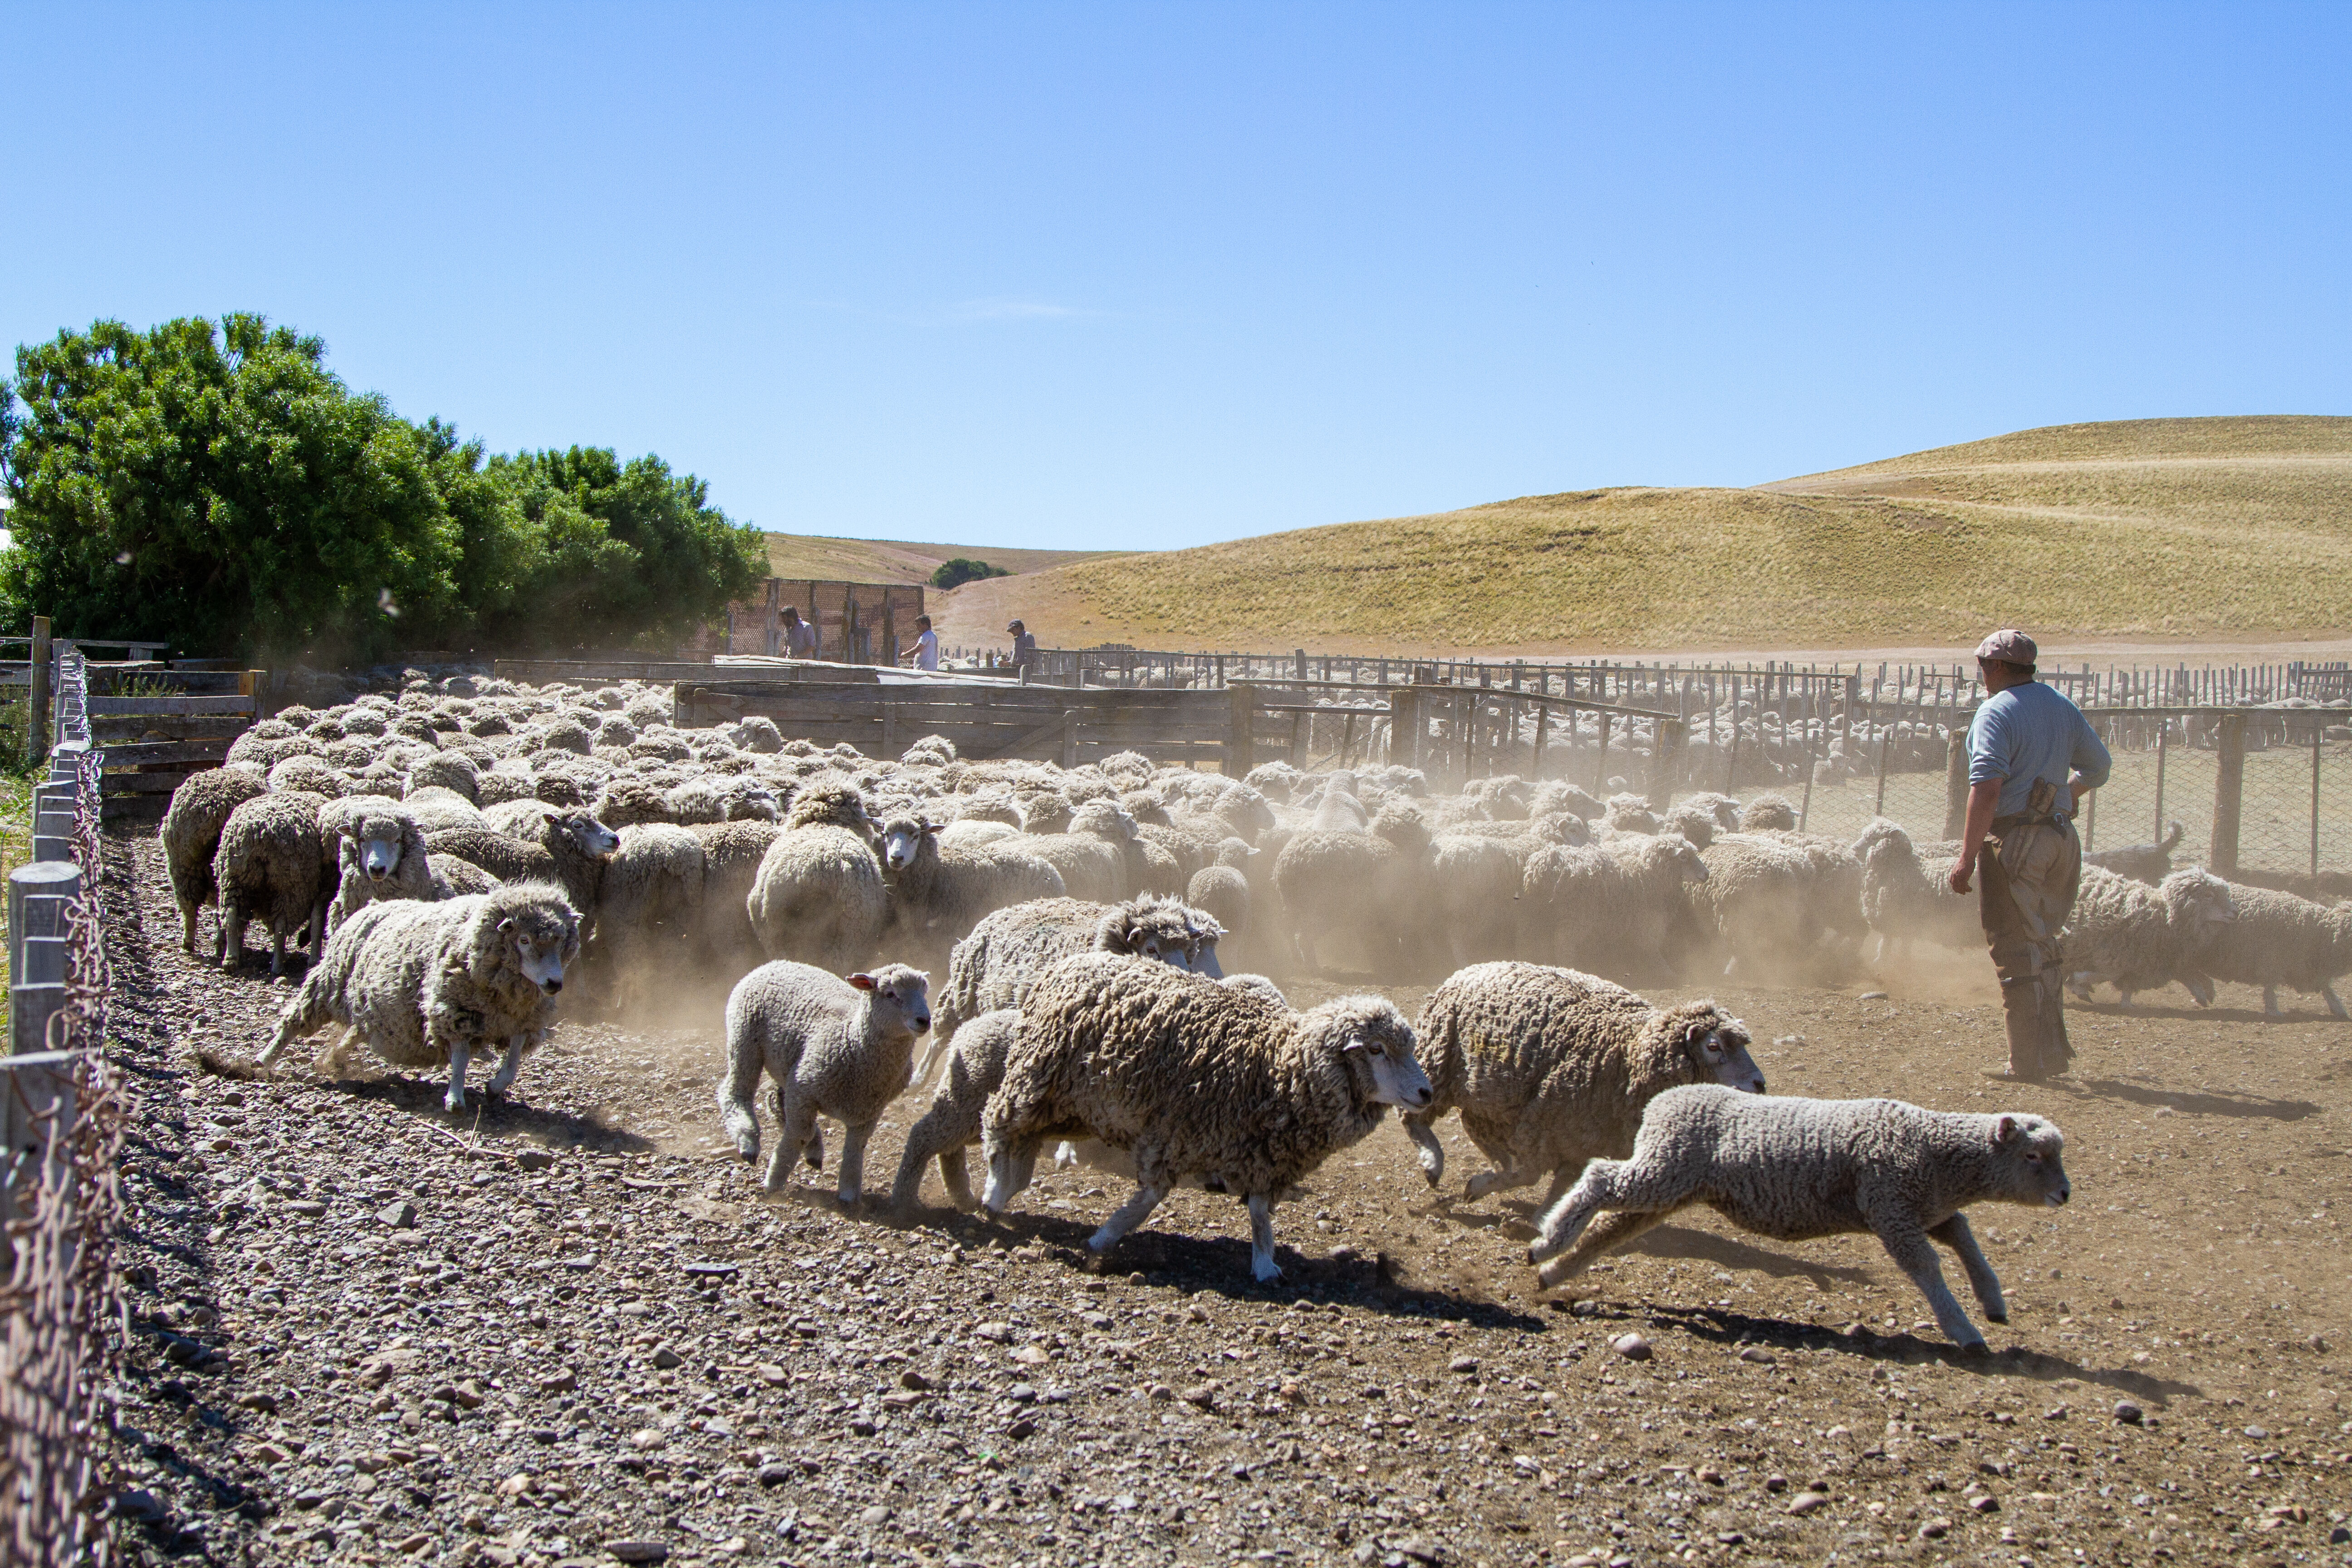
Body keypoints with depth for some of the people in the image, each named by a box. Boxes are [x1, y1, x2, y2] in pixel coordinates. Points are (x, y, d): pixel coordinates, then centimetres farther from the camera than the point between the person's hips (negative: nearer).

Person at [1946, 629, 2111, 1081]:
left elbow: (1987, 789, -23)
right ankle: (2053, 1049, 23)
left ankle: (2028, 1063, 0)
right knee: (2043, 948, 19)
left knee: (2017, 954, -2)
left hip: (2015, 840, -8)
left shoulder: (1995, 713, -13)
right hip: (2062, 837, 8)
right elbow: (2099, 766, 21)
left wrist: (1967, 857, -21)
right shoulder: (2063, 708, 11)